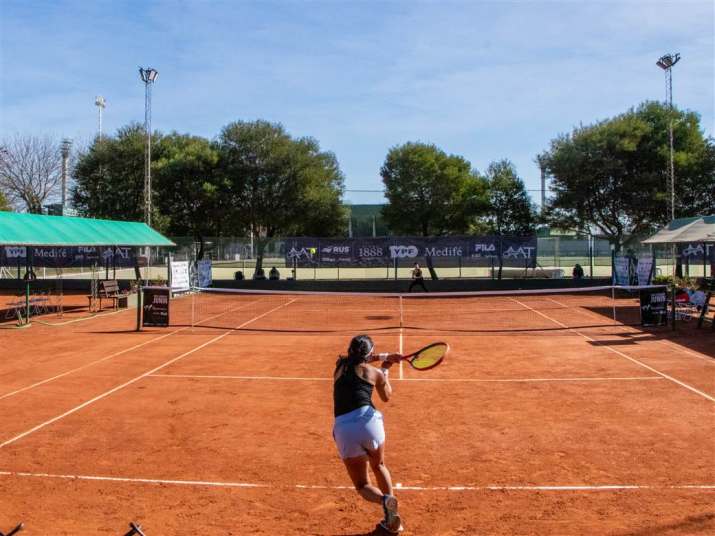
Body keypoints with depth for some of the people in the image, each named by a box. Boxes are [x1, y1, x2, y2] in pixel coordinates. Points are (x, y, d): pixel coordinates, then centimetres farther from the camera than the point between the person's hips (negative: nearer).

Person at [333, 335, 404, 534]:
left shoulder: (340, 367, 18)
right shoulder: (375, 372, 9)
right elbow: (386, 396, 27)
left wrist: (384, 356, 31)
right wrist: (386, 370, 38)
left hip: (343, 430, 1)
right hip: (368, 420, -1)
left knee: (362, 485, 14)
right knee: (379, 466, 29)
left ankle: (385, 500, -19)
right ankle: (392, 521, 22)